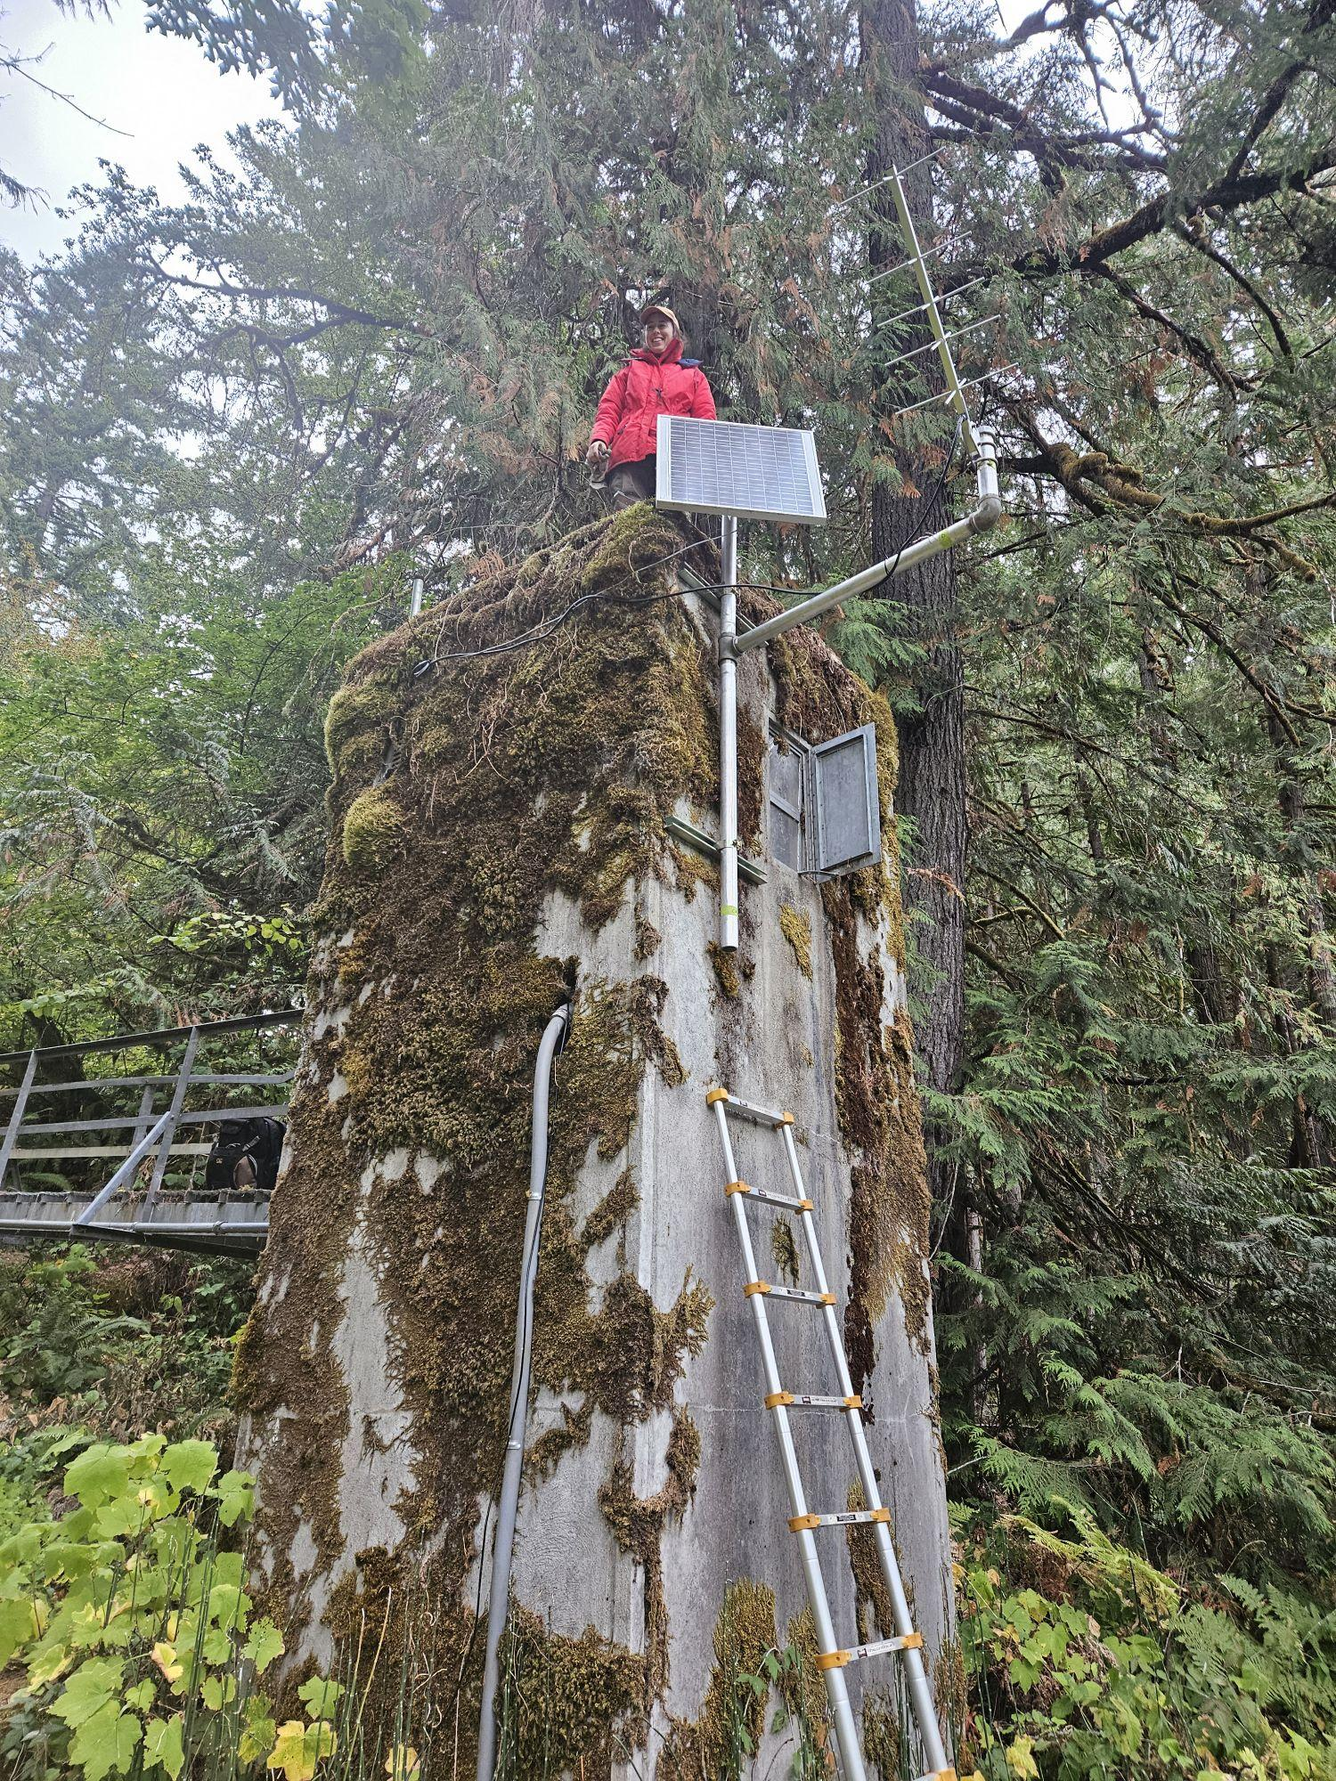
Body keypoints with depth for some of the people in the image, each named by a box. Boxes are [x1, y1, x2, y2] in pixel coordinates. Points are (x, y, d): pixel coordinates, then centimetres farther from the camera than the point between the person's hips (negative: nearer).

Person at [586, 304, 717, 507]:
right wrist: (599, 439, -2)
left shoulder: (693, 375, 31)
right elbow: (608, 411, 21)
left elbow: (705, 419, 19)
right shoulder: (629, 370, 33)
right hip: (630, 460, 0)